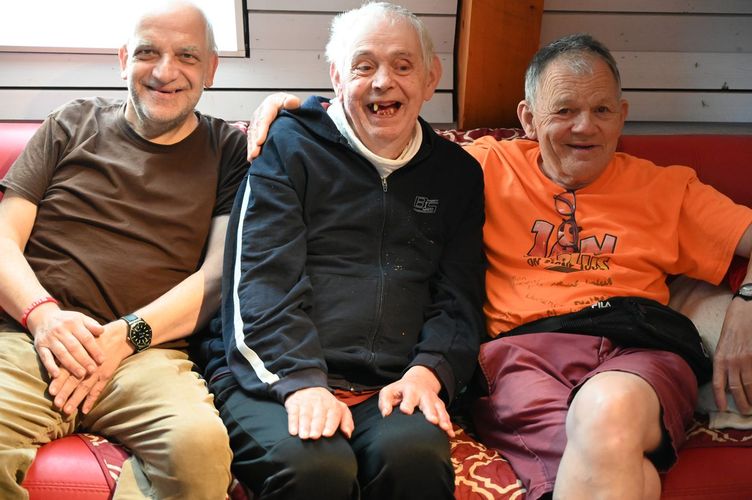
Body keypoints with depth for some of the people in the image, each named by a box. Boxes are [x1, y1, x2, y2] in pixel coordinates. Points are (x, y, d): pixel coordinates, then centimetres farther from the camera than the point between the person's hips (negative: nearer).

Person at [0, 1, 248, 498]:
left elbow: (222, 273, 5)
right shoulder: (74, 123, 20)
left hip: (147, 353, 0)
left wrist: (127, 334, -10)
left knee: (200, 443, -35)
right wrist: (42, 314, -8)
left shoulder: (229, 150, 16)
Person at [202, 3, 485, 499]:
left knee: (414, 455, -33)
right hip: (270, 377, -1)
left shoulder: (457, 174, 19)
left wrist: (427, 371, -7)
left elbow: (459, 300, 14)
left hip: (390, 389, 2)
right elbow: (260, 281, -2)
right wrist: (303, 381, -17)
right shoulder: (288, 146, 8)